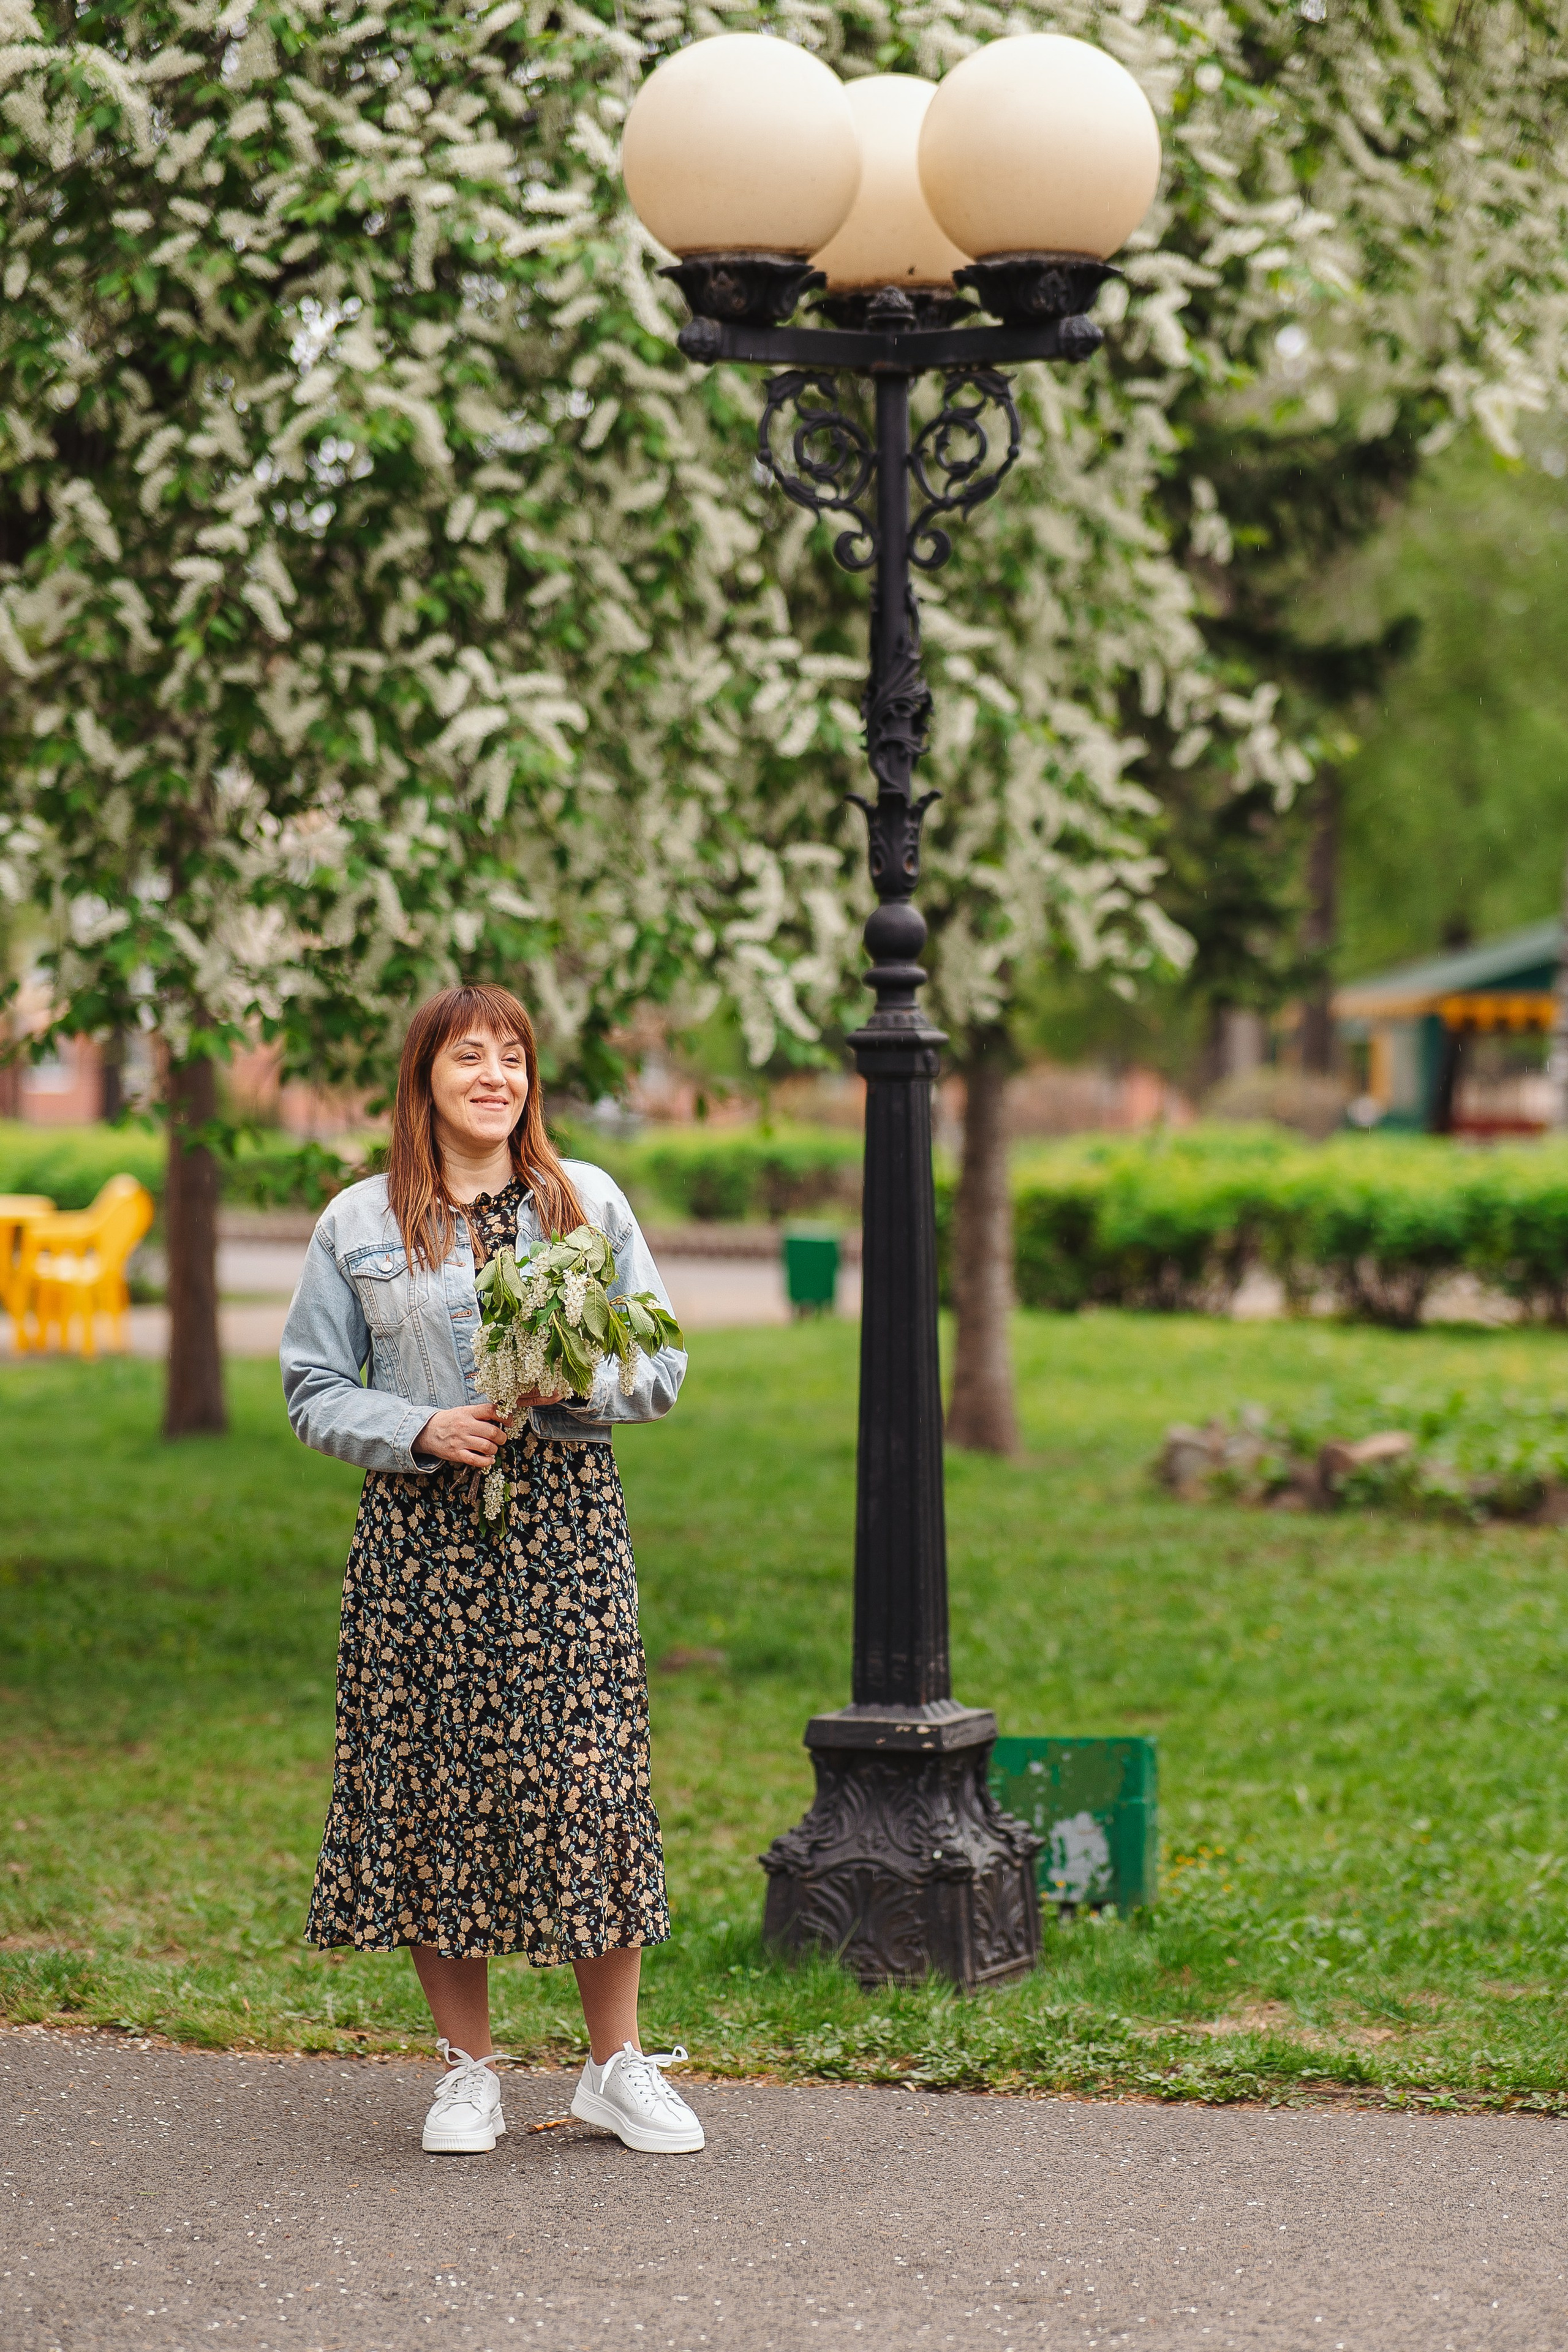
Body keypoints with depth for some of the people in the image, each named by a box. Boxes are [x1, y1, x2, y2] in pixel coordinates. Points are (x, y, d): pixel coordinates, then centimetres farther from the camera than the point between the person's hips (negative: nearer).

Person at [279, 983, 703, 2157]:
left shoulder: (589, 1203, 8)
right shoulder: (358, 1224, 6)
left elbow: (662, 1365, 8)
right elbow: (316, 1393, 6)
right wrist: (422, 1432, -12)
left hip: (565, 1521, 0)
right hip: (421, 1531, 0)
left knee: (586, 1777, -4)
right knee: (432, 1783, 1)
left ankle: (618, 2064, 9)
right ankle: (470, 2072, 13)